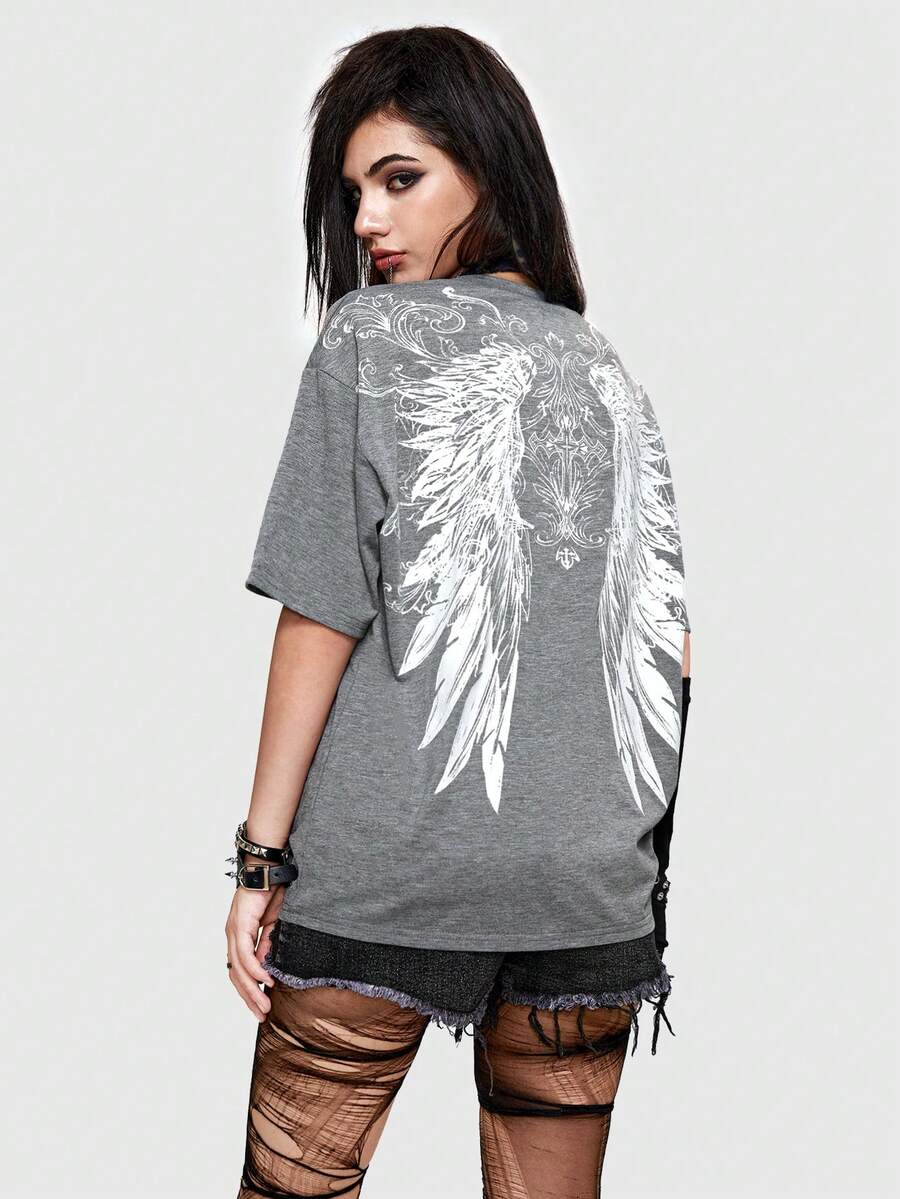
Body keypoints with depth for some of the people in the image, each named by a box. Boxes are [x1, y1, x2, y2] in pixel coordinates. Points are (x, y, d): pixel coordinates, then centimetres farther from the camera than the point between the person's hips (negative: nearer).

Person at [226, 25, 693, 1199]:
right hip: (592, 889, 5)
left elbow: (321, 615, -7)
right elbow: (674, 654, 11)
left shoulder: (372, 334, -3)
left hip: (385, 872, -4)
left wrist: (262, 853, -2)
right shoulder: (608, 369, 11)